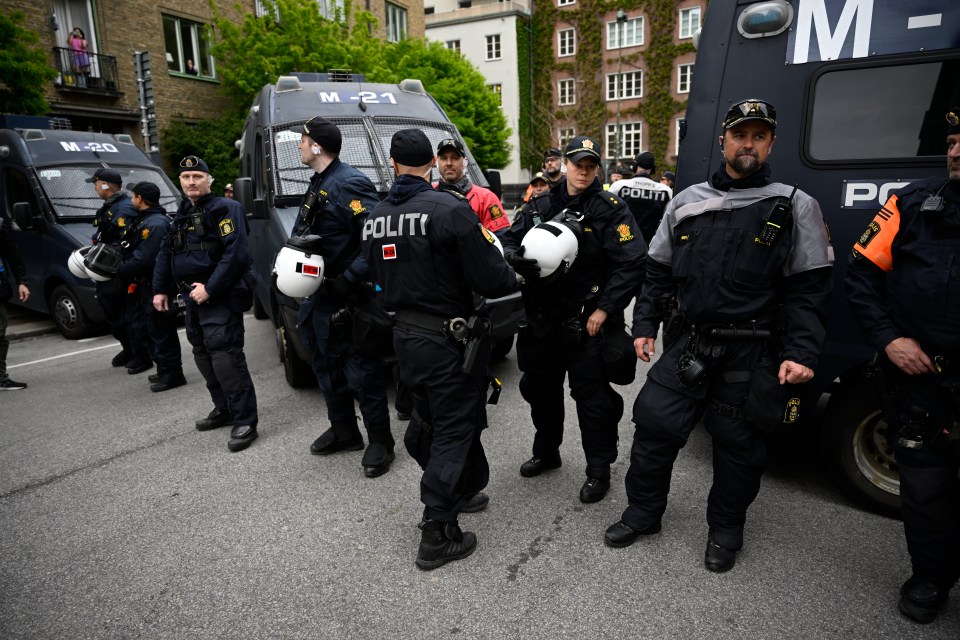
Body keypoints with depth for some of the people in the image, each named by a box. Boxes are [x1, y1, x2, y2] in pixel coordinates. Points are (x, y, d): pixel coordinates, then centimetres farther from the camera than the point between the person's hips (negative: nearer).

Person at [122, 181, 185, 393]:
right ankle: (165, 369, 26)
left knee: (161, 333, -2)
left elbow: (143, 260, -24)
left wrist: (120, 272, -11)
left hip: (157, 288, -11)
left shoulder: (156, 224, -19)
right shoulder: (146, 221, 15)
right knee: (140, 330, 17)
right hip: (146, 288, 11)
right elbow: (134, 253, 18)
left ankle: (171, 374, 10)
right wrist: (122, 269, 4)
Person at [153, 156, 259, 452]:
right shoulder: (181, 215, 17)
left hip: (221, 298, -9)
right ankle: (224, 409, 28)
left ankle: (245, 421, -11)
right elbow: (166, 253, 24)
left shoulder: (225, 209, -10)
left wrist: (210, 289, -21)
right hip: (192, 297, 9)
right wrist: (160, 289, 16)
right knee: (204, 355, 15)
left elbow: (236, 254, -20)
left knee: (225, 356, -15)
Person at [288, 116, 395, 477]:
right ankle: (343, 431, 36)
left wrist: (350, 278, -27)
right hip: (319, 298, 10)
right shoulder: (318, 184, 14)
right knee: (328, 367, 19)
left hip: (346, 299, -10)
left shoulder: (349, 184, -17)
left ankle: (380, 441, 16)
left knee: (362, 372, 1)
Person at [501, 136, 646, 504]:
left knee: (592, 396, 3)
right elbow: (509, 240, 10)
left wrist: (604, 309, -16)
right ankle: (546, 452, 39)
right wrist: (516, 258, -15)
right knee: (540, 388, 17)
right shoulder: (539, 206, 7)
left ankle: (598, 469, 21)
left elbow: (633, 263, -13)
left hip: (587, 323, -5)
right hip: (541, 319, 5)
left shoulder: (610, 210, -7)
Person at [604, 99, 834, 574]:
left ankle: (725, 529, 33)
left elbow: (809, 288, -3)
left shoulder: (795, 207, 0)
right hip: (688, 343, 3)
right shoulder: (687, 202, 8)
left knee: (737, 444, 9)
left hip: (751, 352, -2)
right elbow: (658, 271, 13)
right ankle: (642, 512, 26)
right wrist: (644, 326, 7)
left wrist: (801, 354, -13)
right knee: (654, 423, 4)